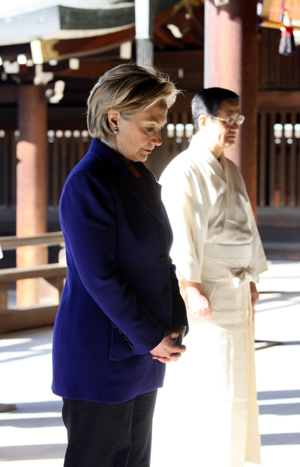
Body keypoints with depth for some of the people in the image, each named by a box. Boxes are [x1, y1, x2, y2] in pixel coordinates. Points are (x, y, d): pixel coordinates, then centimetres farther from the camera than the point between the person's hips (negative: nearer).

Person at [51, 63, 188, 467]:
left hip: (142, 358, 9)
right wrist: (152, 338, -15)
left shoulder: (142, 178, 11)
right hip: (101, 356, -9)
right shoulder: (87, 184, -16)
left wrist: (175, 326, 2)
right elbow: (99, 278, -20)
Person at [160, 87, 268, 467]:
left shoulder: (230, 171, 15)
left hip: (236, 290, 9)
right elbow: (178, 235, -17)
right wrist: (191, 289, -21)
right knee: (221, 391, -7)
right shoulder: (184, 172, -13)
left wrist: (251, 278, 20)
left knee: (238, 385, 15)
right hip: (210, 294, -9)